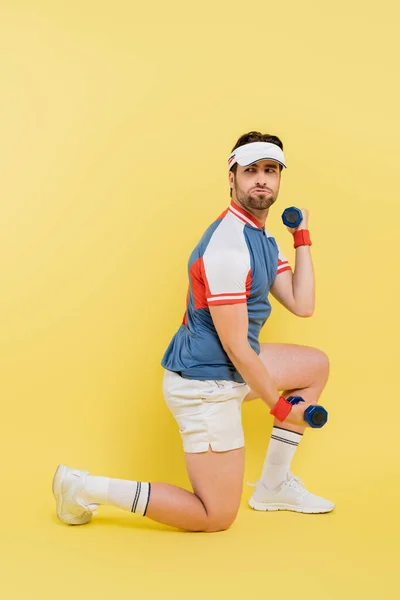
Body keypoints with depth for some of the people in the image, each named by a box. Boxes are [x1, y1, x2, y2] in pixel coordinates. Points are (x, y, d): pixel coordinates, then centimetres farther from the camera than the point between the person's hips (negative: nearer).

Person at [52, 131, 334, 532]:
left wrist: (302, 238, 6)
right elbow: (236, 346, -22)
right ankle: (86, 489, 1)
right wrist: (279, 406, -13)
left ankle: (273, 485, 22)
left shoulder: (263, 239, 9)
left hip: (229, 369, 10)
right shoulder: (227, 247, -24)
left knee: (316, 365, 20)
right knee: (218, 517, -1)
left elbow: (302, 306, 4)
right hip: (205, 383, -10)